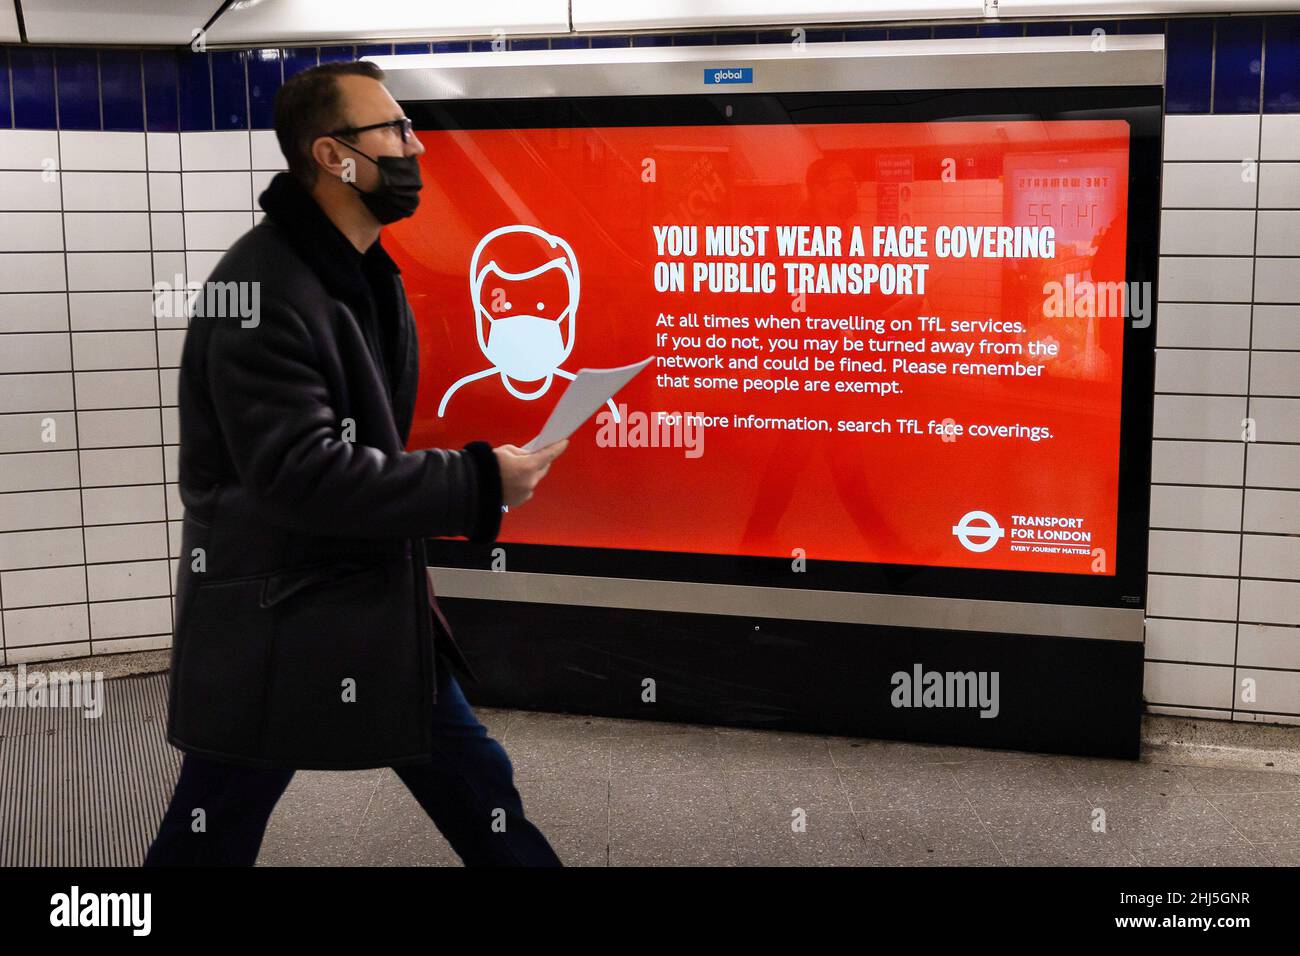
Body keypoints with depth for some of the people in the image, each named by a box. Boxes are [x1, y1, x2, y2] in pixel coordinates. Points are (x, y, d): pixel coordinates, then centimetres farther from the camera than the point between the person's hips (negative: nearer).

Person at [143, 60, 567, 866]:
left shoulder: (371, 274, 8)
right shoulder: (261, 291, -22)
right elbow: (300, 472, -28)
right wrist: (477, 483, -24)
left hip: (382, 603, 8)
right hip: (270, 620, -8)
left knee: (483, 796, 12)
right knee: (211, 838, 7)